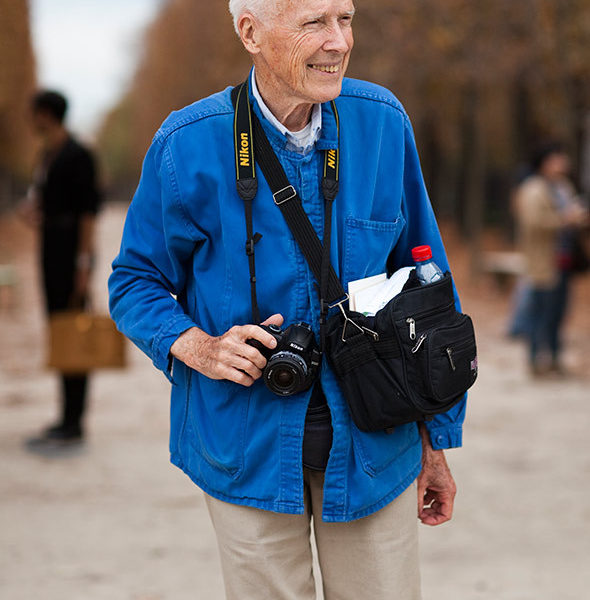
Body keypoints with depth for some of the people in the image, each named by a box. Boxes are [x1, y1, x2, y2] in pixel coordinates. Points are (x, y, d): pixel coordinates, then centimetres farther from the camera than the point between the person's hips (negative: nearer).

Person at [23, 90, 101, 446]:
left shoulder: (77, 156, -13)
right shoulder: (47, 155, 14)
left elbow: (88, 210, -16)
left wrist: (84, 266, -19)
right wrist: (31, 205, 1)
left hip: (72, 248, -10)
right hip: (51, 247, 10)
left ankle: (73, 425, -4)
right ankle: (68, 420, 17)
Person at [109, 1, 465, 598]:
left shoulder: (383, 122, -3)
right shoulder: (187, 146, -9)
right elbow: (134, 281, 4)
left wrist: (437, 438, 8)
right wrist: (198, 347, -17)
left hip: (372, 444, 2)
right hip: (247, 450, -1)